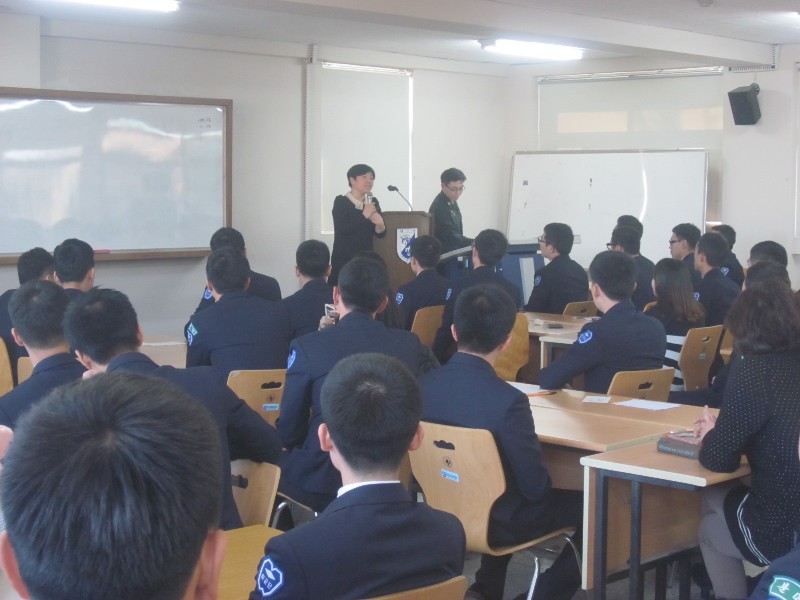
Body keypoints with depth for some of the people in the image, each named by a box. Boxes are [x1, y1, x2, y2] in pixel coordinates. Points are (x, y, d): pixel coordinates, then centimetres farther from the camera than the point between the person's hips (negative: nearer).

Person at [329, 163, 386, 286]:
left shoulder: (373, 202, 10)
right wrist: (364, 216, -17)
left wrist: (380, 224, -15)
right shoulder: (341, 202, -4)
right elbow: (342, 229, -17)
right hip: (343, 260, -4)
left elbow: (381, 234, 6)